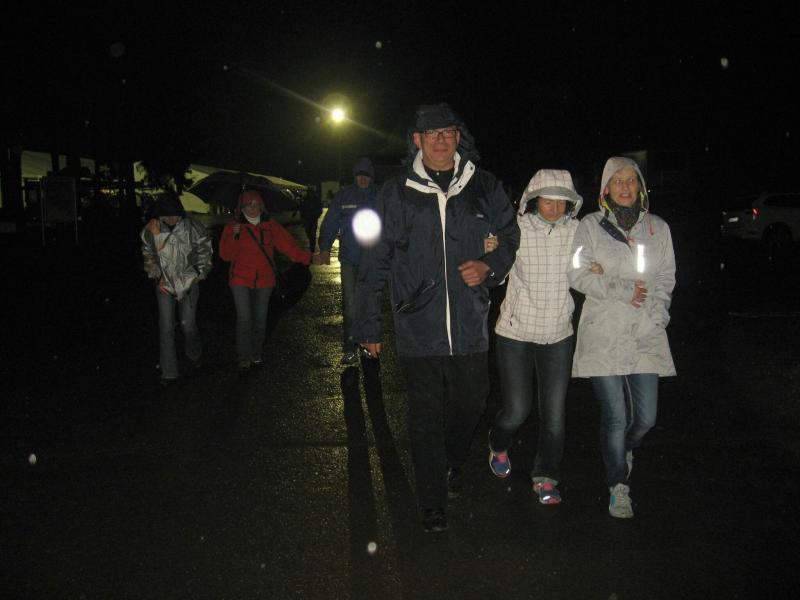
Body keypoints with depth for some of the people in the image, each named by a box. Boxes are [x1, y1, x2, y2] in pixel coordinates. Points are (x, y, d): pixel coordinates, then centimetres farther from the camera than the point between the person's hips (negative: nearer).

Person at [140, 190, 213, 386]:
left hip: (188, 282, -1)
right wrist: (155, 273, 2)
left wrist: (201, 271, 0)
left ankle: (195, 356, 35)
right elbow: (148, 253, 10)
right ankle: (169, 372, 11)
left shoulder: (191, 227, -15)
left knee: (188, 324, 3)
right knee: (166, 328, 0)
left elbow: (205, 248, 2)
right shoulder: (151, 230, -9)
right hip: (164, 284, 2)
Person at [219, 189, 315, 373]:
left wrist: (307, 257, -15)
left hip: (264, 280, 2)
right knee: (244, 319, -9)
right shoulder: (232, 227, 1)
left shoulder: (270, 225, 5)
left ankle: (256, 355, 24)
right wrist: (234, 236, -19)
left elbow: (288, 245, -3)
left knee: (260, 319, 10)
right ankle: (243, 358, -1)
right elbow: (225, 255, -4)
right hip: (241, 280, -2)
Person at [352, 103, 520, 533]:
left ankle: (452, 463, 45)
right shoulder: (397, 194, -1)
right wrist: (368, 323, 2)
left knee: (470, 402, 14)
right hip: (418, 325, -2)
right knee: (425, 414, 5)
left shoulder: (484, 188, 3)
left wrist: (490, 265, -6)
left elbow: (510, 236, 16)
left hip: (469, 324, 2)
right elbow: (376, 262, 2)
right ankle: (432, 502, 20)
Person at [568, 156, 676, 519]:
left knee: (646, 417, 0)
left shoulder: (658, 227, 12)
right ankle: (618, 488, 14)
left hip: (646, 335, 3)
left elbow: (666, 277, 13)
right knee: (615, 416, -4)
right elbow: (578, 274, -3)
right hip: (604, 335, -3)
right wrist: (622, 289, -12)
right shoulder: (591, 225, 4)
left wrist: (657, 313, -3)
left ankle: (625, 449, 36)